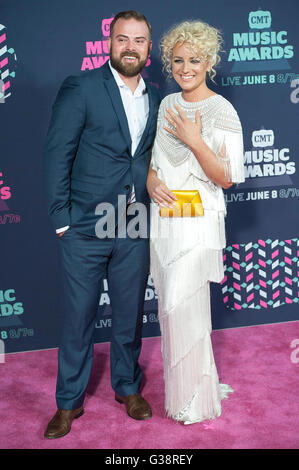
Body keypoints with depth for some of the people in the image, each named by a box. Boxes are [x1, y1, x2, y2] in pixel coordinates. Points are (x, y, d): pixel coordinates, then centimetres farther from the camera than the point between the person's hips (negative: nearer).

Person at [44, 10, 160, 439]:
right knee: (78, 318, 7)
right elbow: (58, 154, -8)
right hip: (86, 228, -4)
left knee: (130, 315, 15)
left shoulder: (155, 99, 9)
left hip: (135, 230, 4)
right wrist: (62, 218, -11)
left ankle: (128, 386, 36)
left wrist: (152, 206, 2)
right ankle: (69, 402, 24)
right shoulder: (80, 88, -7)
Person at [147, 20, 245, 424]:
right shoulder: (167, 104, 11)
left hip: (197, 221, -6)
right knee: (171, 306, 11)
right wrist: (152, 181, -3)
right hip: (163, 216, 6)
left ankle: (195, 397, 12)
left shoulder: (222, 111, -10)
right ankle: (181, 382, 28)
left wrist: (194, 141, -23)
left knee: (182, 306, -6)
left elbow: (227, 178, -12)